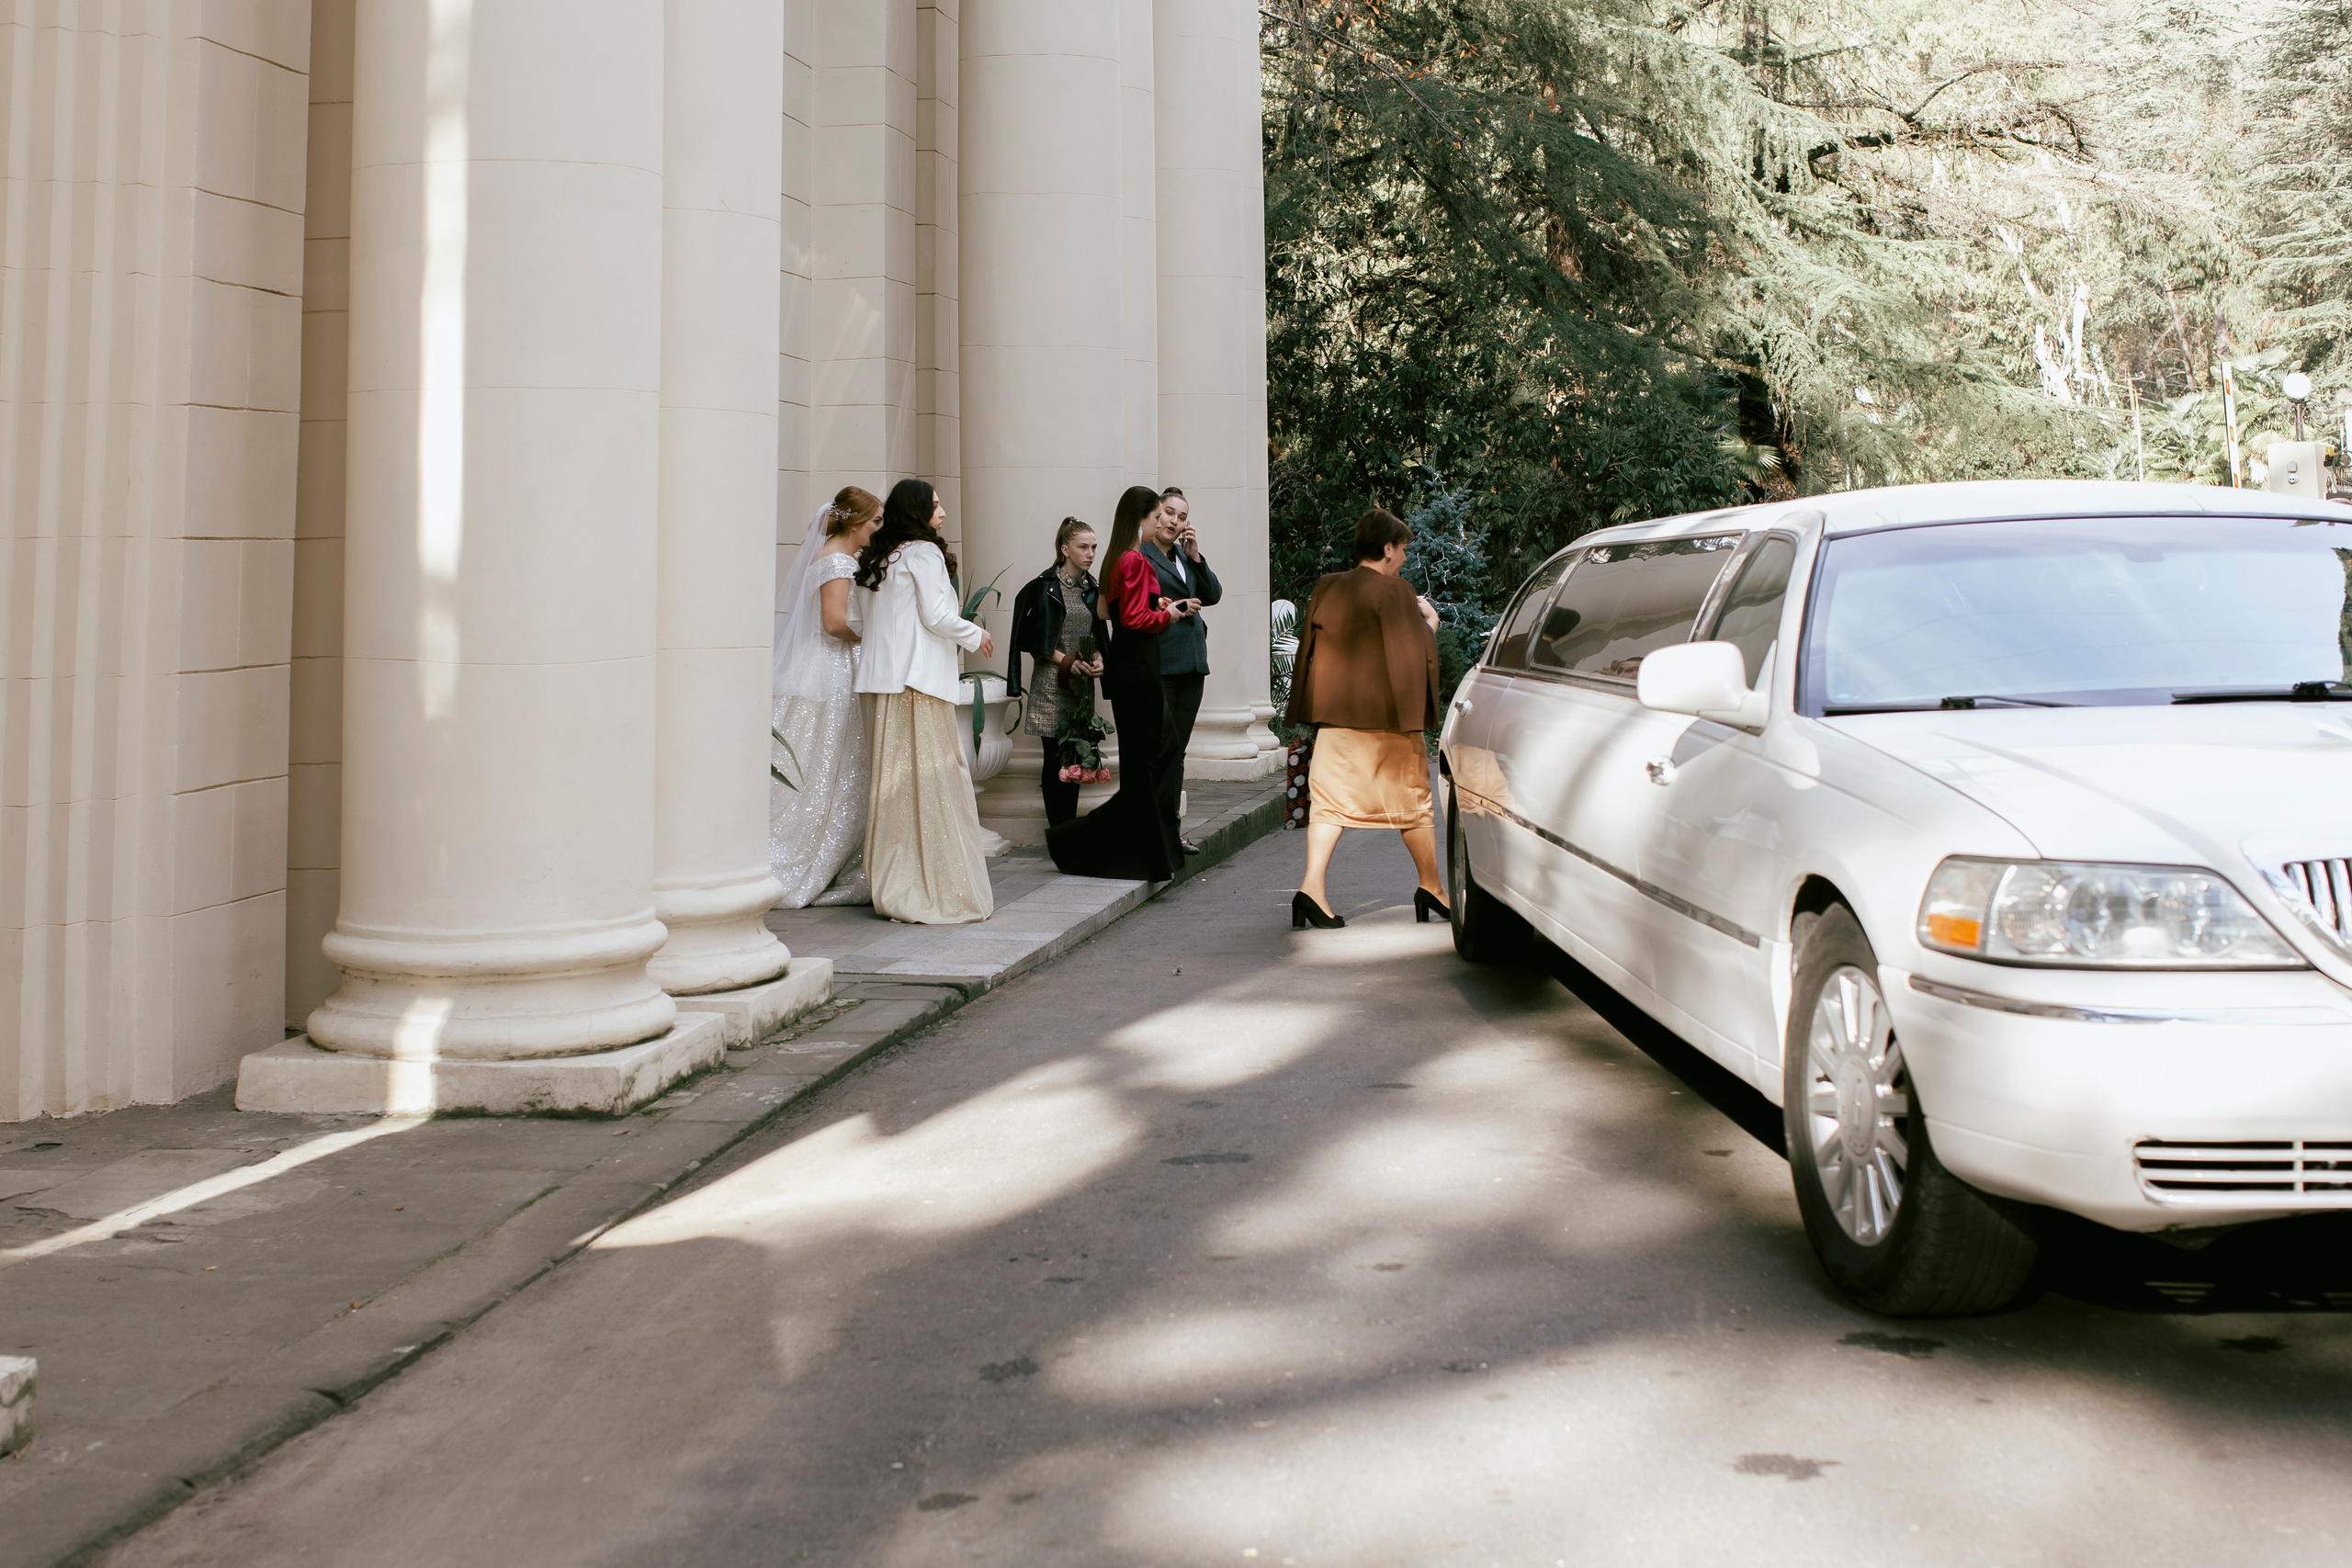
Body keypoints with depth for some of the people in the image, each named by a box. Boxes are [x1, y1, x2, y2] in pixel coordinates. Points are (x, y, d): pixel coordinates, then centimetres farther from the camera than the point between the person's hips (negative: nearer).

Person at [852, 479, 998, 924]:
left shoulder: (872, 560, 15)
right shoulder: (923, 552, -7)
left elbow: (861, 623, 17)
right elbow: (936, 616, -11)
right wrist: (976, 636, 4)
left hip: (878, 678, 8)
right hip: (919, 677, -8)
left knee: (890, 777, 9)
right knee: (932, 775, -5)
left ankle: (891, 884, 12)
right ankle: (938, 886, -4)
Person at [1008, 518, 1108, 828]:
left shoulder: (1090, 588, 12)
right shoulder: (1045, 586, -6)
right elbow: (1034, 638, -7)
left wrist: (1097, 659, -2)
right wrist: (1066, 660, -15)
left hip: (1082, 683, 5)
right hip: (1051, 683, -5)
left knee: (1075, 756, 5)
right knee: (1057, 756, -5)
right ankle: (1059, 832, -1)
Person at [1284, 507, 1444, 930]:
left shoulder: (1326, 588, 7)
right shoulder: (1394, 591, -10)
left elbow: (1310, 647, 14)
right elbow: (1415, 653, -10)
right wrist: (1429, 623, 7)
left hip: (1334, 712, 5)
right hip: (1386, 713, -4)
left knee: (1329, 798, 3)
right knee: (1412, 796, 9)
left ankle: (1311, 887, -13)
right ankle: (1431, 887, 19)